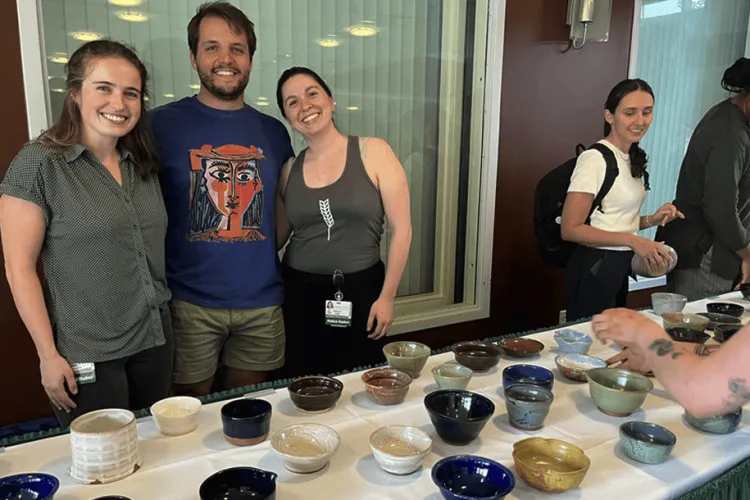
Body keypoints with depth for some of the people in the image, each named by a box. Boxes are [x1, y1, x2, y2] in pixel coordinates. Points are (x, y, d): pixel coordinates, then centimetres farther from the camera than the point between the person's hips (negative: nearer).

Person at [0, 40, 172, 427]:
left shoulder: (143, 164, 5)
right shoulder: (39, 163, -12)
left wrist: (163, 317, 9)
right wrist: (48, 354, -12)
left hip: (155, 341, 6)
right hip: (86, 356, -5)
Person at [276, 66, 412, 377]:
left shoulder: (373, 152, -6)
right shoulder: (289, 170, 4)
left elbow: (401, 229, -6)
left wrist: (387, 296, -8)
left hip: (361, 289, -2)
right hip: (300, 292, 3)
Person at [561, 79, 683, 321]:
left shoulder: (633, 159, 9)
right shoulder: (595, 158, -17)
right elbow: (570, 229, -21)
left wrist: (651, 220, -1)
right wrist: (633, 241, -24)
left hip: (620, 268, 9)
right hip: (594, 269, -8)